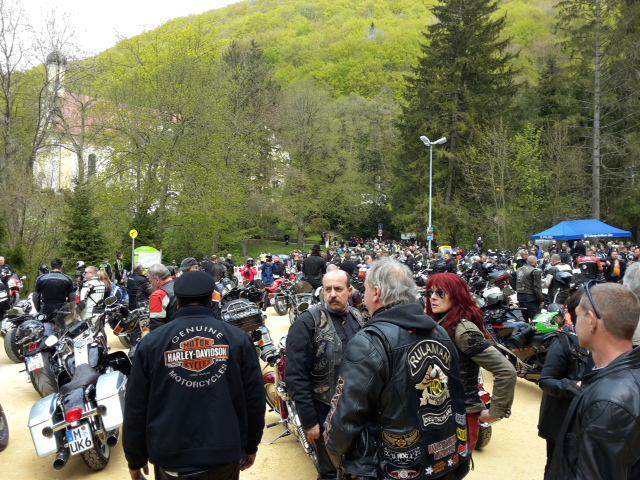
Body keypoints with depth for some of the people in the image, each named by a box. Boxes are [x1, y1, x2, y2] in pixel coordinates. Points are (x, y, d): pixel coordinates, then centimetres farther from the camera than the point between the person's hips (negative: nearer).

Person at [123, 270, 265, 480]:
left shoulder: (151, 343, -6)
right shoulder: (237, 338, -6)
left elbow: (136, 407, -1)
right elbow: (254, 398, -2)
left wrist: (135, 458, 11)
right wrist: (251, 446, 11)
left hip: (171, 456, 0)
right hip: (225, 455, 0)